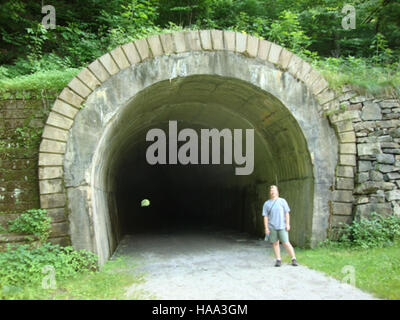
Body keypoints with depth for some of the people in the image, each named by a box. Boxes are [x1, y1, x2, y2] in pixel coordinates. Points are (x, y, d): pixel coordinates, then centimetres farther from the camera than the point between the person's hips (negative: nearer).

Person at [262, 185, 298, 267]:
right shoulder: (266, 203, 7)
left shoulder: (282, 201, 5)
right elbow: (265, 217, 5)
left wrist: (287, 224, -5)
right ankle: (278, 260, 11)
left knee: (286, 243, -5)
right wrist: (266, 228, -2)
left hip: (282, 226, -2)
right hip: (272, 227, 2)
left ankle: (294, 259, 4)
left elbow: (287, 213, 3)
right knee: (275, 243, 4)